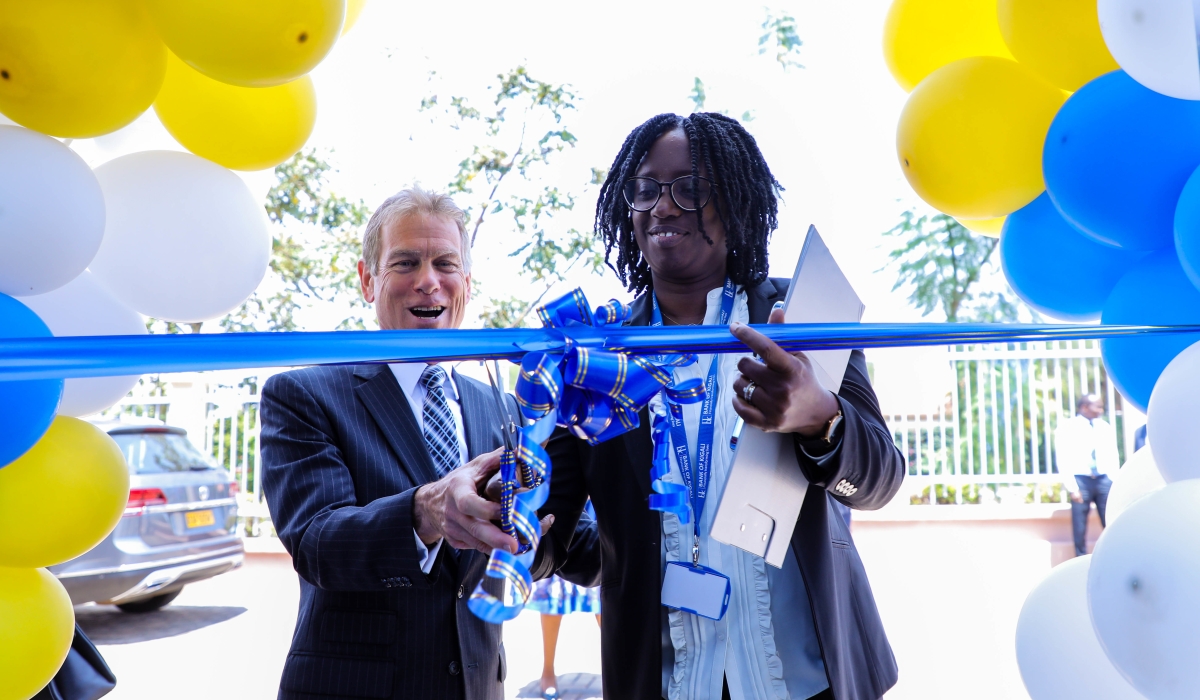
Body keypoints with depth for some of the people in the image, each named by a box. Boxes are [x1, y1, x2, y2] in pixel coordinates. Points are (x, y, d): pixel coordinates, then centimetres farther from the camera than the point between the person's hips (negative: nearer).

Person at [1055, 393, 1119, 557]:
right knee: (1080, 528, 2)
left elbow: (1113, 456, 12)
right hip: (1080, 480, -3)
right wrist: (1072, 488, -12)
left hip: (1104, 480, 4)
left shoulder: (1105, 427, 10)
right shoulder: (1067, 428, -3)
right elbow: (1063, 461, -7)